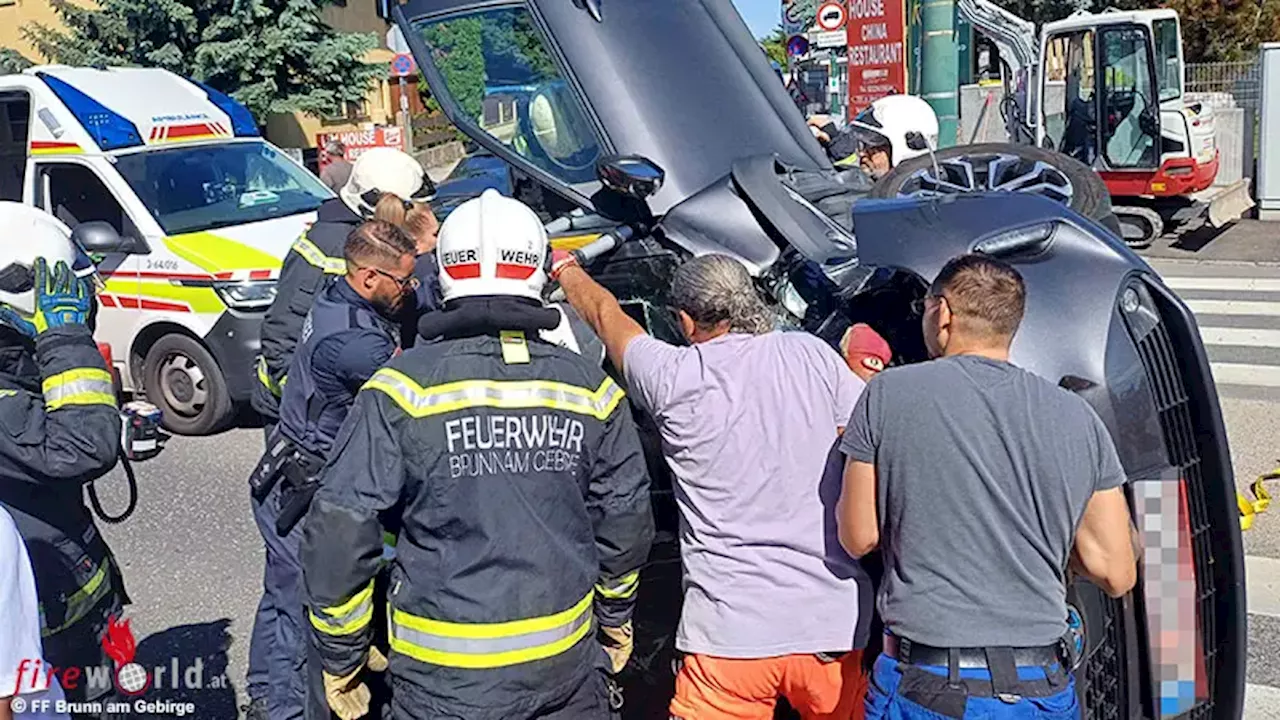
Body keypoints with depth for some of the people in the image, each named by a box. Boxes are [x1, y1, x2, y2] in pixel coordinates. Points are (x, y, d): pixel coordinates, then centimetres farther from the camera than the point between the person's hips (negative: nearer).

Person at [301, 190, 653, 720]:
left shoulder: (403, 387, -12)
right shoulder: (591, 388, -2)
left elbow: (340, 531, -12)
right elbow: (625, 522, 6)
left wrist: (342, 655, 1)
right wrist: (615, 618, 22)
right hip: (568, 665, 3)